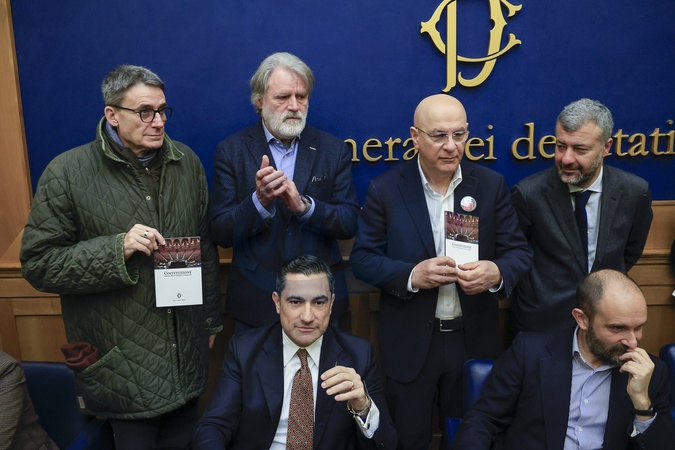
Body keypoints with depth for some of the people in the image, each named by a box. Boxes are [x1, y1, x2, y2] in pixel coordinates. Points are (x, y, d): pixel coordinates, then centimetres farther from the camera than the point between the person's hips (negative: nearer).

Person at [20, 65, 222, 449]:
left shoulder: (187, 162, 2)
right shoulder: (68, 172, -10)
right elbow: (38, 263, -9)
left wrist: (211, 318, 13)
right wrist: (117, 249, -23)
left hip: (187, 347, 4)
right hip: (119, 358, -3)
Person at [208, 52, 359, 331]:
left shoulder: (333, 150, 0)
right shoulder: (232, 151, -3)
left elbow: (350, 224, -5)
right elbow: (220, 233, -7)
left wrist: (303, 205, -22)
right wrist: (259, 201, -25)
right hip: (254, 301, -1)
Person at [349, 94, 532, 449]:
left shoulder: (491, 185, -3)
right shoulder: (385, 189, -8)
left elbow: (519, 252, -2)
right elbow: (362, 258, -7)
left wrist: (497, 273, -24)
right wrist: (411, 275, -24)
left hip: (474, 340, 2)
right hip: (409, 344, -1)